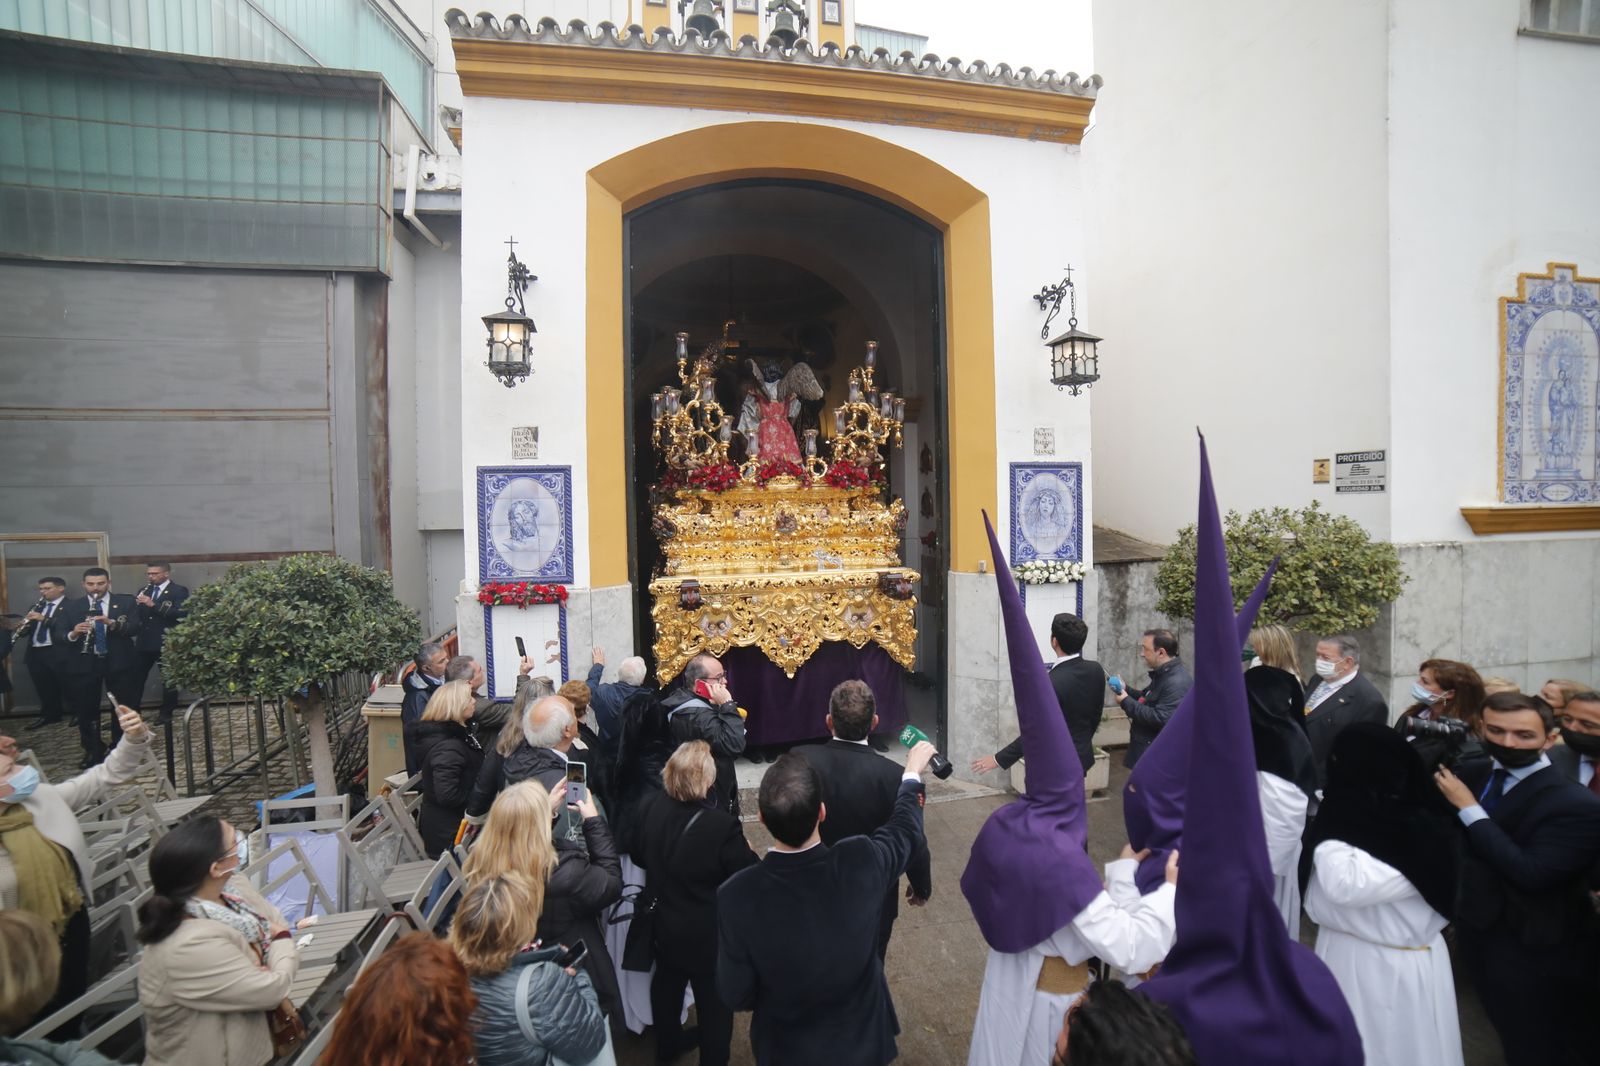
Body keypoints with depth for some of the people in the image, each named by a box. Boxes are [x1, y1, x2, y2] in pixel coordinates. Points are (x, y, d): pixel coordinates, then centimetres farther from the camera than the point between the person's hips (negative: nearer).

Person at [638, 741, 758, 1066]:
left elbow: (641, 858, 2)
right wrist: (747, 850, -5)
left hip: (663, 924, 6)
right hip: (708, 935, -6)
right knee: (714, 1001, 16)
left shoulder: (652, 808, -17)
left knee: (667, 982, 30)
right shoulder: (723, 827, -35)